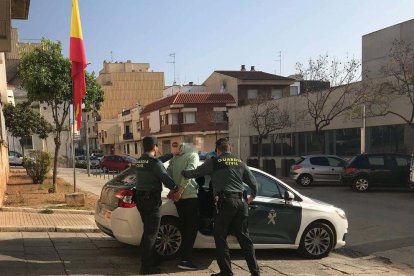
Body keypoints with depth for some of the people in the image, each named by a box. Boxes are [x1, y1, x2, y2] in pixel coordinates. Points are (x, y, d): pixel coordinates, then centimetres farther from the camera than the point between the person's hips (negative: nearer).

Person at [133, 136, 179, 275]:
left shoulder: (138, 162, 10)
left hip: (140, 198, 9)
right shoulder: (155, 163, -15)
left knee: (148, 231, 20)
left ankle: (148, 261, 29)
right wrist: (176, 188, 1)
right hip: (151, 200, -9)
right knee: (151, 233, -3)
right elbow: (166, 179, -17)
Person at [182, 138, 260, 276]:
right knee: (244, 237, 11)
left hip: (224, 202, -5)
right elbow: (253, 183, 18)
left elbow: (195, 173, 6)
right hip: (240, 202, 5)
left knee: (220, 238, 5)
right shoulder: (240, 162, 15)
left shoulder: (214, 161, 1)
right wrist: (252, 197, 36)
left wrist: (182, 173, 25)